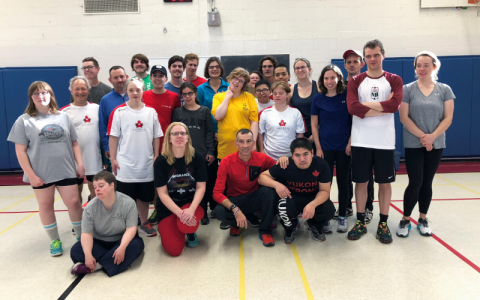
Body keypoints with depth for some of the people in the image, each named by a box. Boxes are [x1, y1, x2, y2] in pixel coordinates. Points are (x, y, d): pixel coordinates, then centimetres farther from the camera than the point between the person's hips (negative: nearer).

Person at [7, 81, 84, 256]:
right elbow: (20, 151, -4)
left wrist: (80, 164, 2)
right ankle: (55, 241, 25)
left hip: (66, 170, 1)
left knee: (74, 203, 3)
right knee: (46, 205, 10)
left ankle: (81, 236, 20)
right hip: (41, 173, -1)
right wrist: (31, 175, -9)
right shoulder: (24, 121, -1)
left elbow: (74, 143, 10)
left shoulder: (63, 117, 8)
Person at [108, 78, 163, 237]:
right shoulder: (119, 112, -5)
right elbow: (113, 136, -4)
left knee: (144, 196, 14)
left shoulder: (151, 112, 2)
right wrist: (113, 159, -6)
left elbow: (156, 136, 6)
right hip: (125, 164, -2)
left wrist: (156, 157, 3)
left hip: (146, 164, 3)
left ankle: (144, 223, 30)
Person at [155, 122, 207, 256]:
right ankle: (165, 228, 23)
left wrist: (191, 209, -25)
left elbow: (201, 187, -9)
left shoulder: (197, 158, -7)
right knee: (174, 250, -13)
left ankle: (191, 233, 6)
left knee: (186, 224, -34)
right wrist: (180, 212, -24)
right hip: (168, 207, 0)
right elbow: (163, 193, -11)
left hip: (192, 204, 1)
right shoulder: (161, 161, -10)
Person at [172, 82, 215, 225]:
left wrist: (211, 151, -4)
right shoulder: (178, 111, 8)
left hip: (202, 154, 0)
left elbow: (210, 132, 3)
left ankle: (203, 213, 16)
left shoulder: (205, 110, 7)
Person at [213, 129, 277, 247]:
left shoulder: (261, 158, -12)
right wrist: (235, 209, -36)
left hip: (255, 199, 1)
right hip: (235, 201, -1)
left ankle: (265, 231, -10)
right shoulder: (226, 162, -17)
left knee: (269, 190, -30)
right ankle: (236, 224, 5)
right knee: (219, 211, -32)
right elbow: (217, 193, -20)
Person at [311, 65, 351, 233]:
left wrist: (350, 143, -6)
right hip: (325, 147, 0)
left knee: (343, 183, 8)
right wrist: (318, 148, -2)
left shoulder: (347, 96, 0)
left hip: (344, 147, 0)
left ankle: (342, 217, 22)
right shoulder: (318, 99, 2)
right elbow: (314, 125, 4)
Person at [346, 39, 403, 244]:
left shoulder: (394, 80, 5)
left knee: (385, 182, 8)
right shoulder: (356, 81, 4)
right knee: (361, 181, 7)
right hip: (361, 142, 0)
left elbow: (395, 104, -15)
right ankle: (360, 222, 19)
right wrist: (383, 108, -12)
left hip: (385, 142, 0)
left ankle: (383, 224, 21)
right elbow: (352, 108, -13)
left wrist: (366, 104, -11)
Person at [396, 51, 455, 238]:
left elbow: (448, 118, -2)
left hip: (436, 144, 2)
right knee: (415, 183, -6)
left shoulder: (445, 90, 4)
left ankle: (423, 219, 23)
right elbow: (404, 118, -8)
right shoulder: (407, 89, -2)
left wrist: (432, 136, -16)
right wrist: (422, 136, -15)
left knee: (427, 182, 9)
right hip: (413, 144, -2)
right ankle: (405, 220, 11)